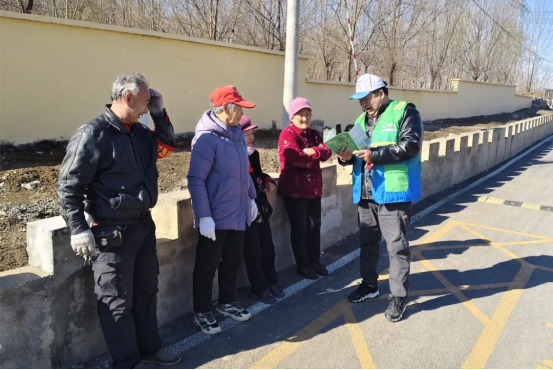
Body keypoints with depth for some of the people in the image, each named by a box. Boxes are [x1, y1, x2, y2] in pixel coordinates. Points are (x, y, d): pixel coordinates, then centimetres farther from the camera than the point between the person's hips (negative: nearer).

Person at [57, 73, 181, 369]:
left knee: (146, 292, 19)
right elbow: (68, 185, -15)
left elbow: (166, 146, 22)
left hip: (143, 226, 8)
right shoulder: (94, 134, -16)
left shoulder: (139, 131, 8)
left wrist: (160, 114, 7)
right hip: (113, 233, -8)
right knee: (118, 301, 5)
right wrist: (79, 230, -18)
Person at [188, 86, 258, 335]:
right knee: (207, 267, 7)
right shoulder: (207, 138, -18)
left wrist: (251, 198, 17)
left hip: (237, 213, 8)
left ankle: (227, 304, 37)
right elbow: (196, 180, -19)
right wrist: (204, 216, -21)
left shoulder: (237, 133, 6)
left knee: (233, 262, 19)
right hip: (215, 216, -8)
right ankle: (202, 313, 22)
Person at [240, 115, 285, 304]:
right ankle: (260, 288, 19)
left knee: (268, 248, 15)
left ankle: (271, 282, 31)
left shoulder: (254, 154, 9)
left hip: (261, 207, 8)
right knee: (253, 253, 5)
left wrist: (268, 180, 6)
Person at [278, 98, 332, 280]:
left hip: (314, 188, 7)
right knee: (300, 229, 3)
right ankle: (303, 265, 15)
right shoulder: (287, 134, -10)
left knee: (314, 227, 13)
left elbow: (327, 153, -3)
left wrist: (313, 151, -21)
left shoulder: (315, 134, 13)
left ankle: (315, 261, 26)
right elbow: (296, 158, -24)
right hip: (294, 189, -7)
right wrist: (314, 158, -8)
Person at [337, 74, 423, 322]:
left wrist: (375, 155, -24)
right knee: (368, 241, 18)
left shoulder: (404, 113, -7)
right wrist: (348, 157, -4)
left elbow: (410, 146, -18)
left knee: (397, 246, 1)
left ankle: (399, 297, 13)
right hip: (365, 194, 7)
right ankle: (369, 285, 35)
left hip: (393, 193, -7)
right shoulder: (362, 120, 16)